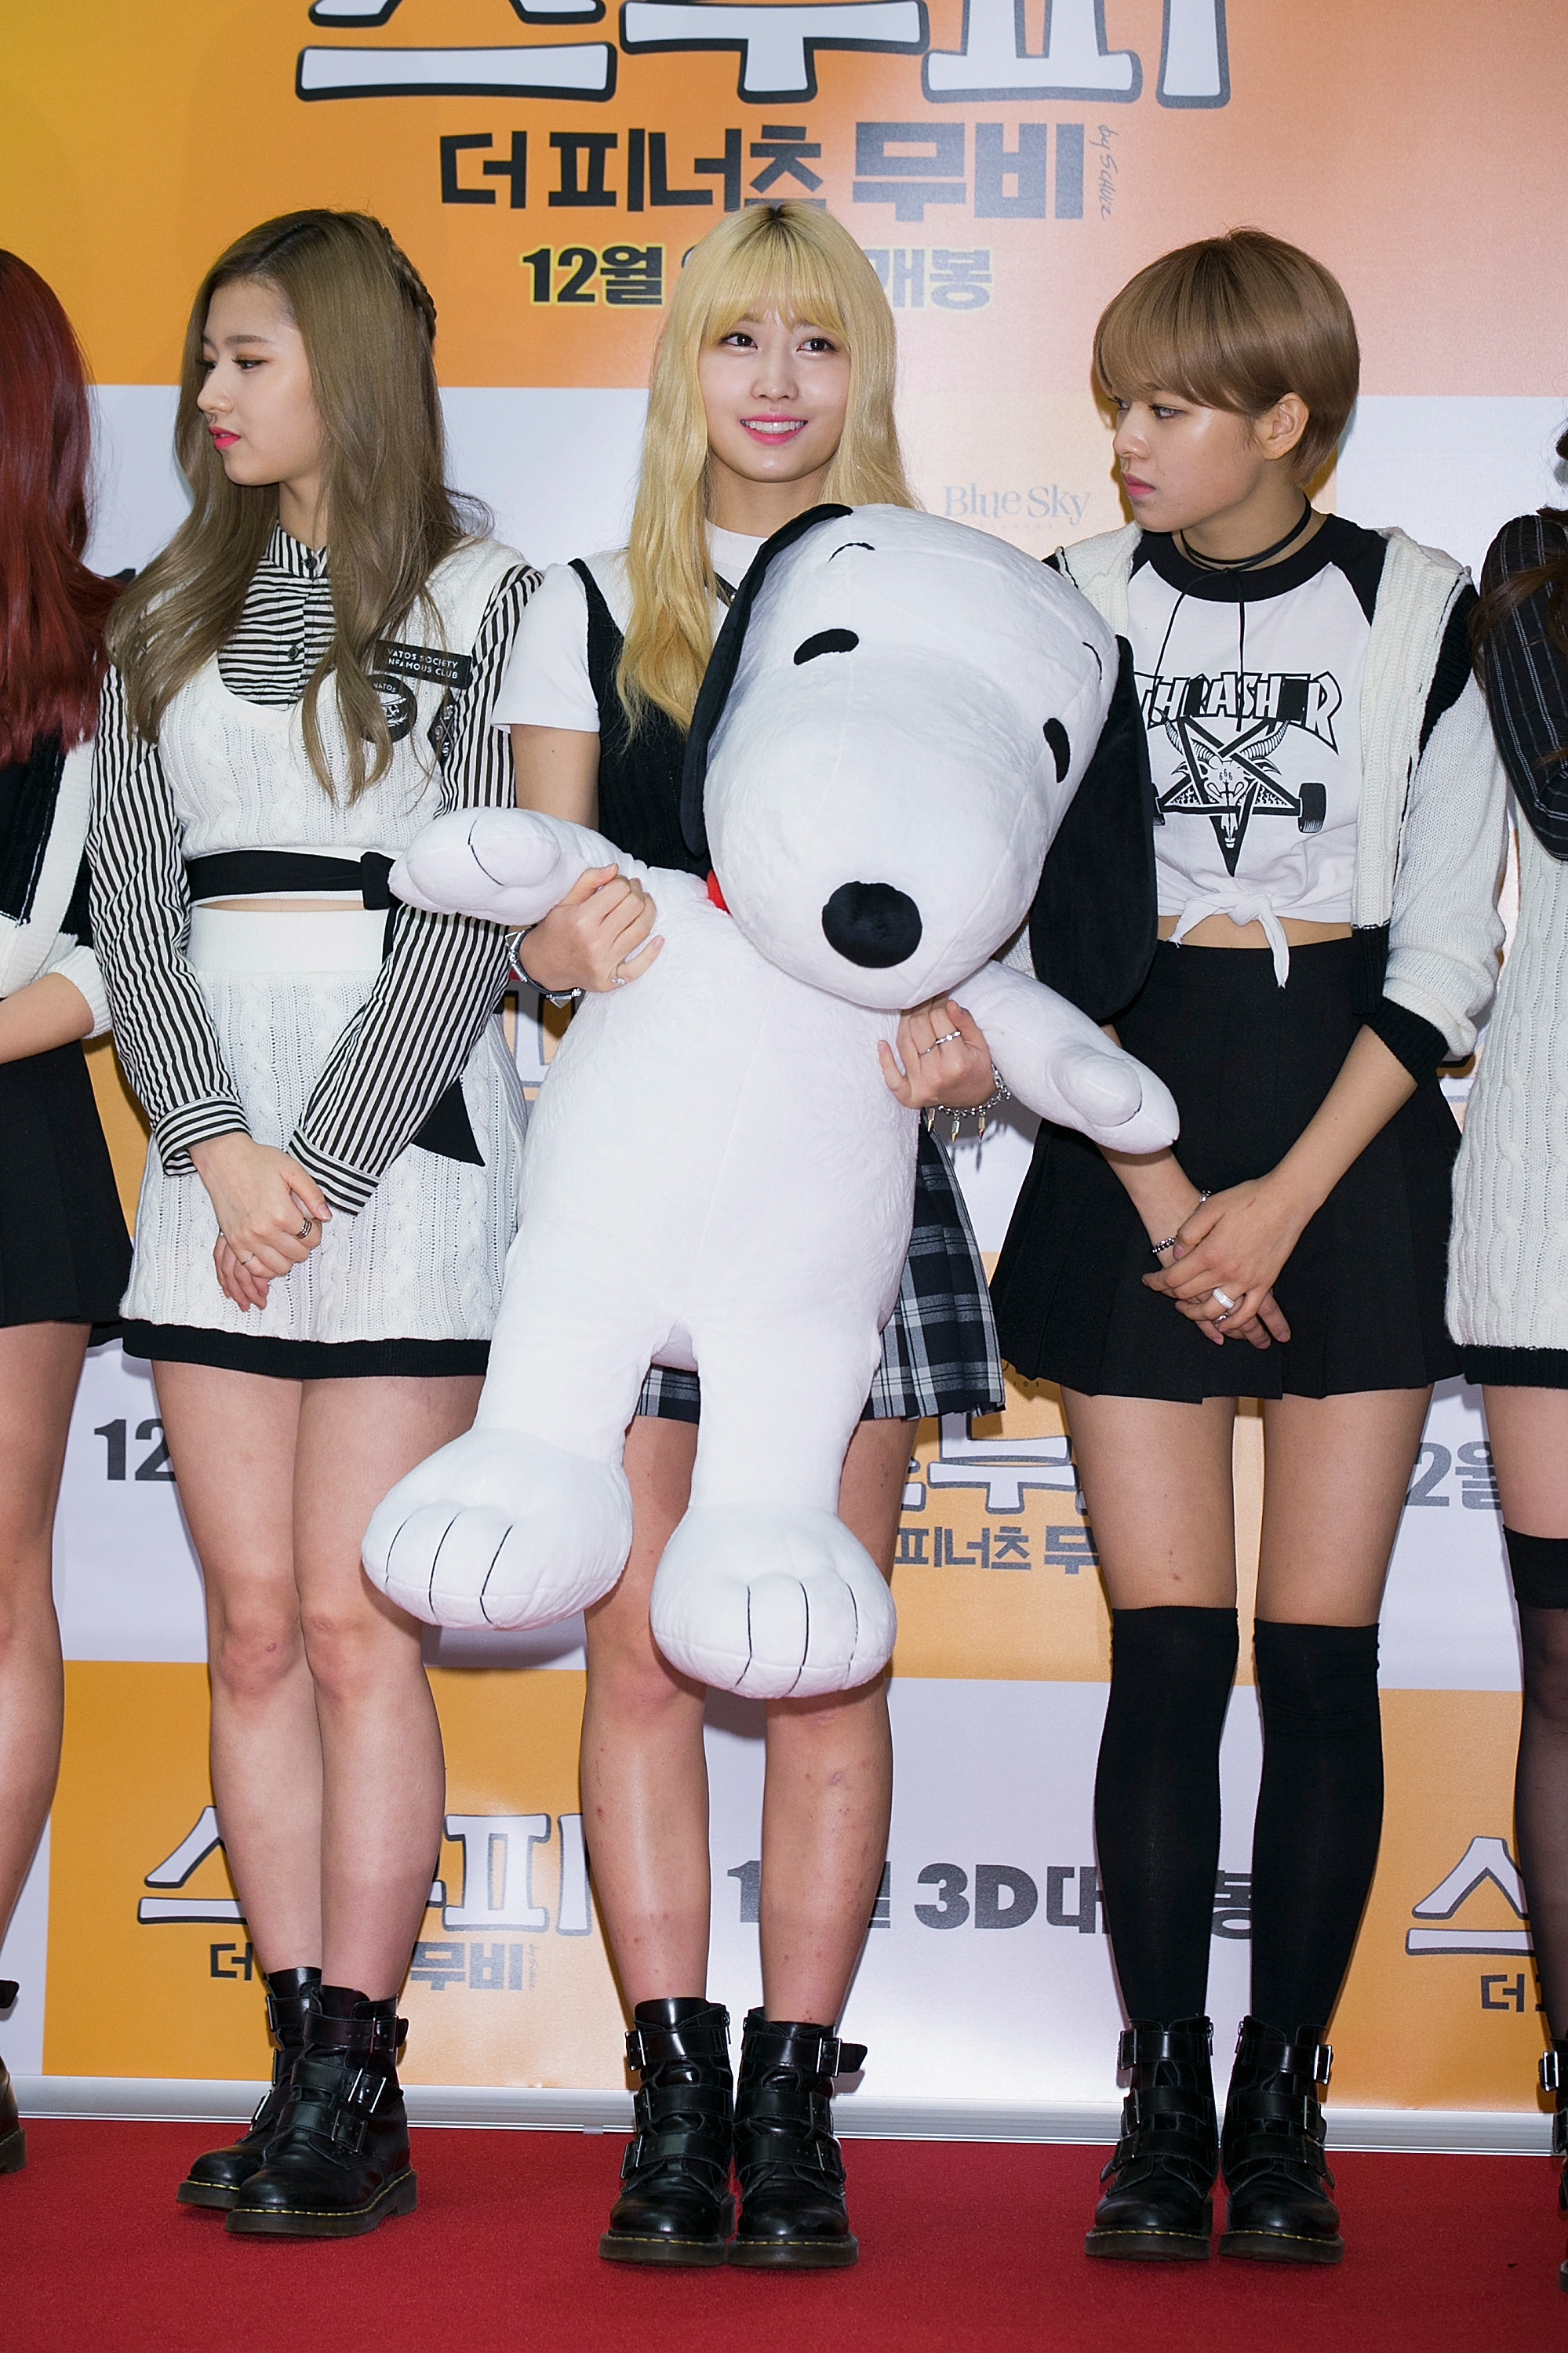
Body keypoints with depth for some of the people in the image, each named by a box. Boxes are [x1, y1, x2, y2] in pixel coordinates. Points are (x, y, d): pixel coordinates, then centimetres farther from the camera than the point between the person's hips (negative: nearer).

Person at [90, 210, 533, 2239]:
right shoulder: (169, 614, 16)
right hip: (212, 1132, 5)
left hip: (400, 1121, -5)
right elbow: (133, 898, 7)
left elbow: (468, 920, -7)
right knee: (254, 1625, 3)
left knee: (354, 1626, -7)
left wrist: (319, 1164, -13)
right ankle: (299, 2070, 9)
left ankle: (359, 2092, -1)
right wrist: (219, 1148, -7)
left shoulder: (479, 600, 1)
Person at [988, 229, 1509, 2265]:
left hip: (1355, 1146, 0)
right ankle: (1161, 2100, 6)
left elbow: (1447, 950, -1)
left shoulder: (1419, 612, 2)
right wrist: (1165, 1194, -7)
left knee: (1322, 1657, 0)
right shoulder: (1080, 607, 5)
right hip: (1133, 1149, 1)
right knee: (1166, 1654, -2)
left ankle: (1285, 2103, 8)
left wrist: (1285, 1197, -9)